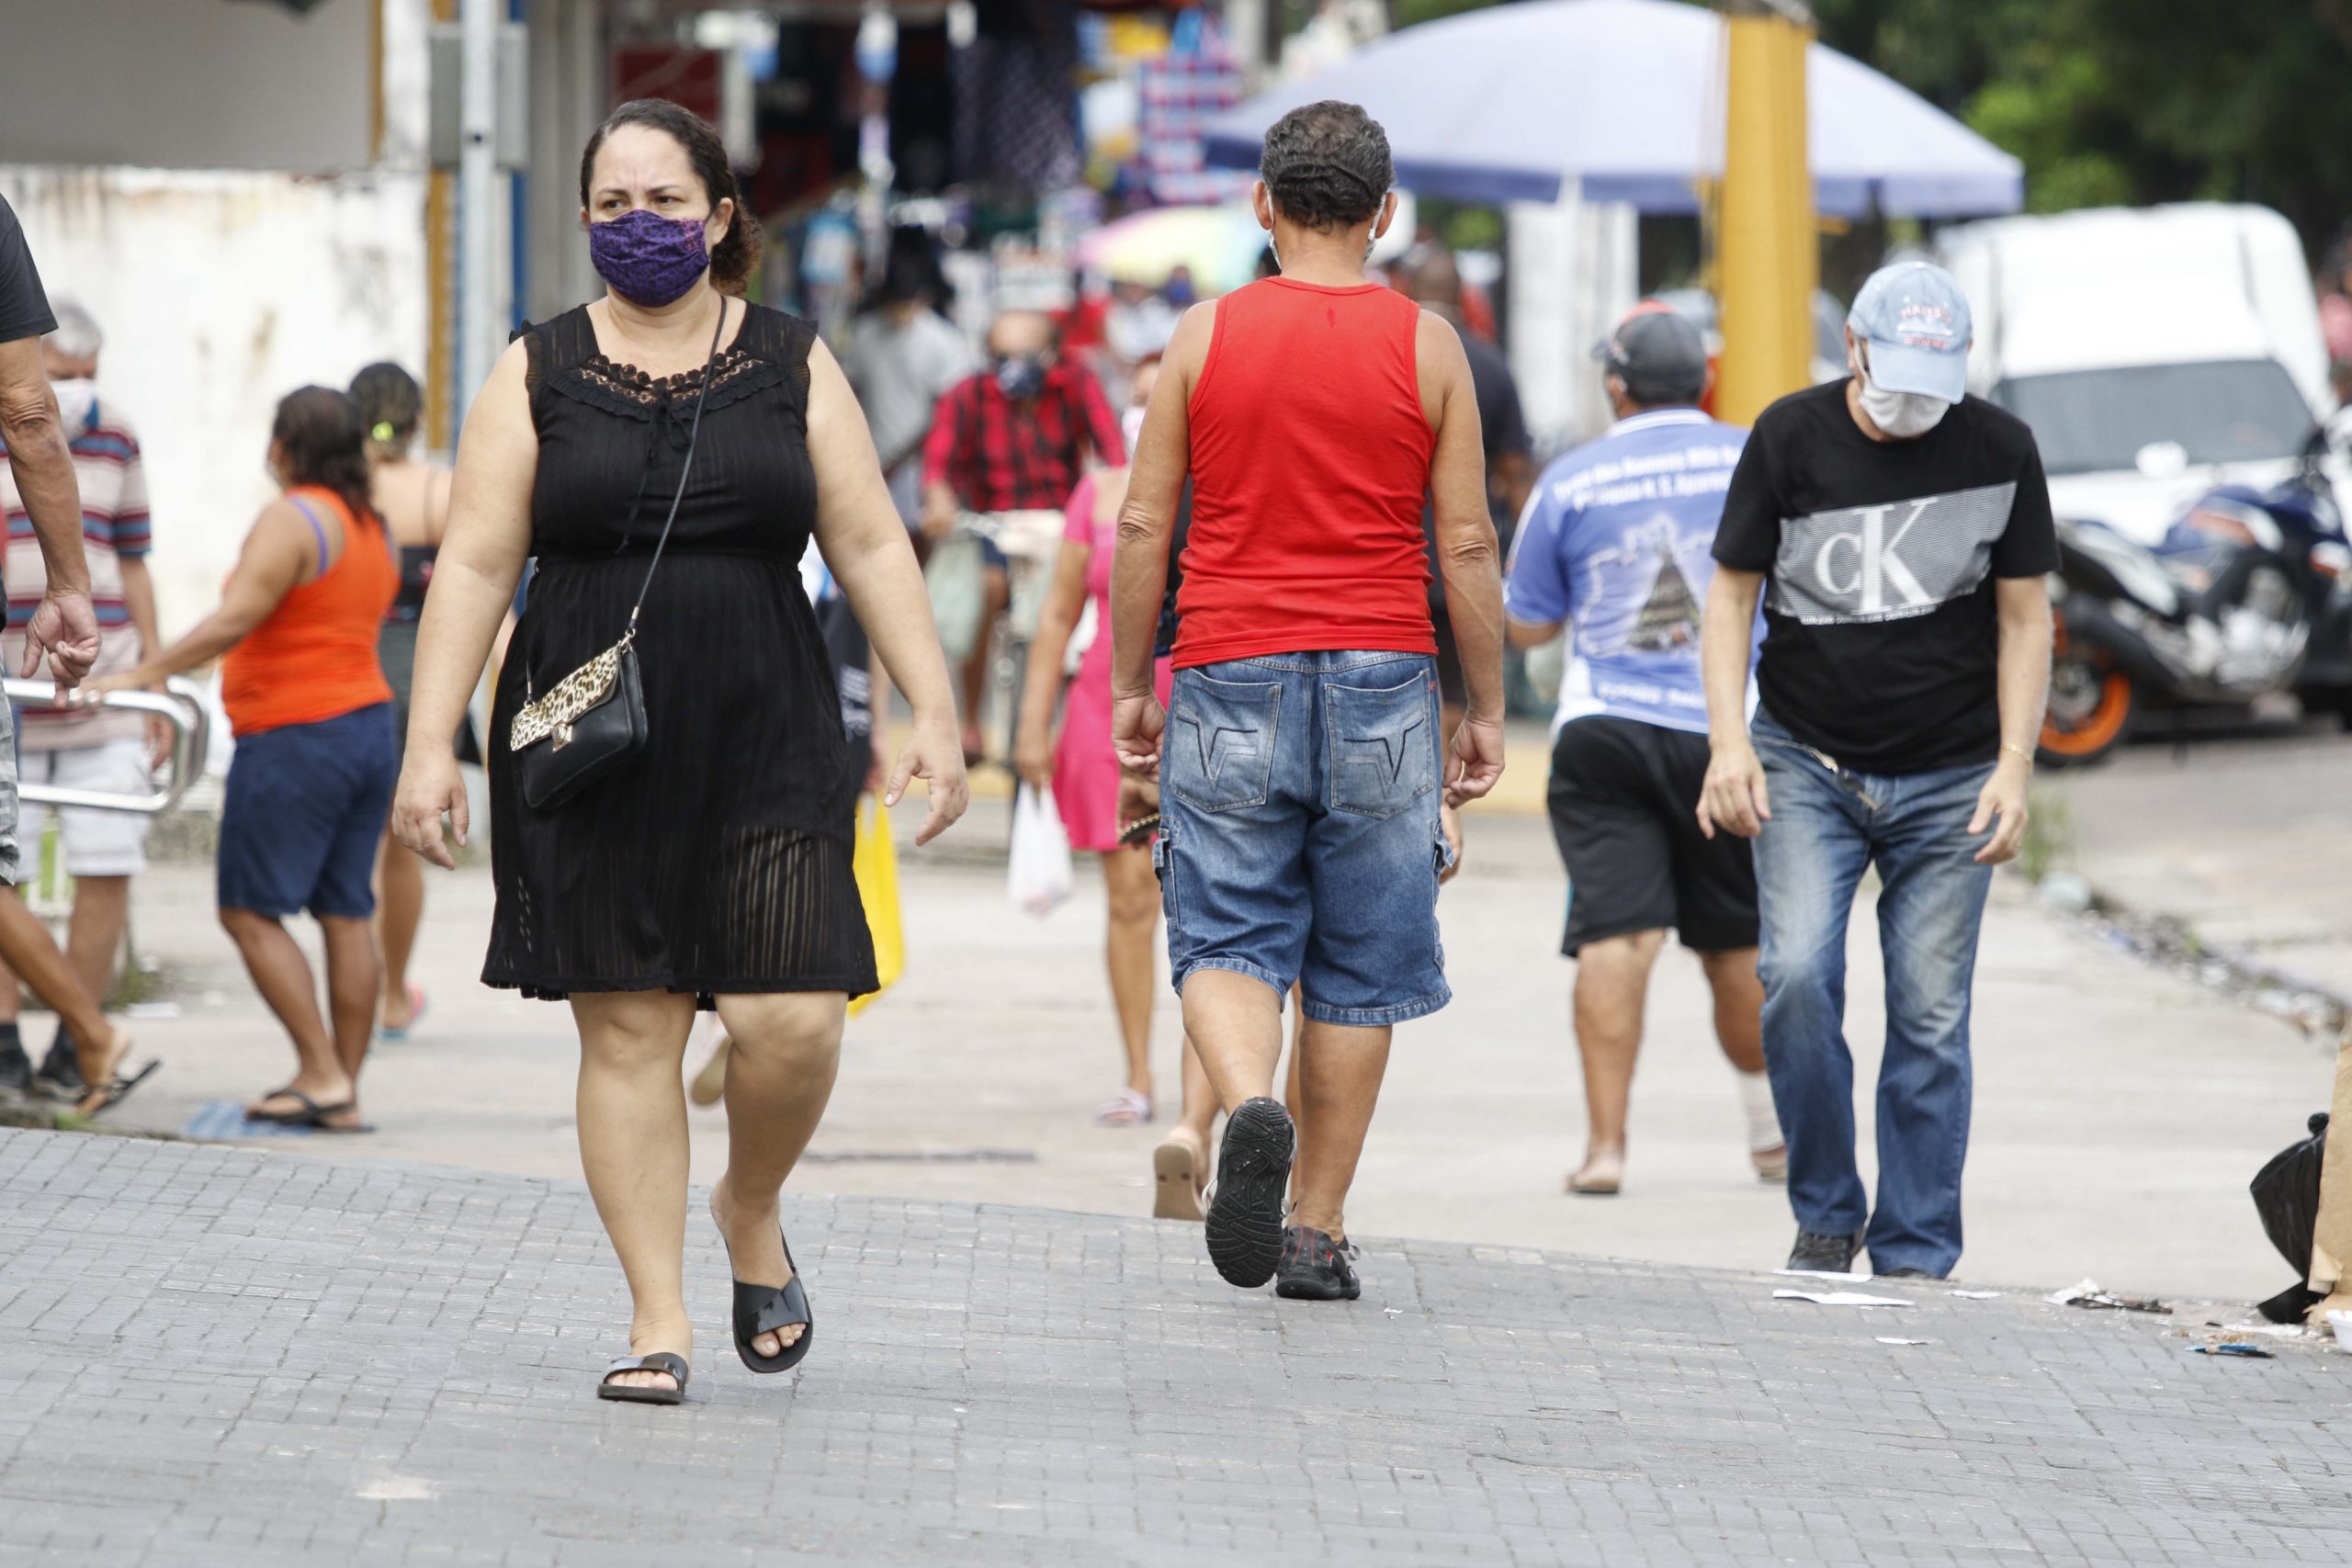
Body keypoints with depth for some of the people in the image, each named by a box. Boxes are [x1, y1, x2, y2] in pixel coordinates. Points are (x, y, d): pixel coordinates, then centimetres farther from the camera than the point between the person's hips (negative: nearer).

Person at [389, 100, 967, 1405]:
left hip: (765, 744, 0)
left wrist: (932, 711, -2)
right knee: (627, 1029, -2)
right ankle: (659, 1317, 5)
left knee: (790, 1019, -10)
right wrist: (430, 745, -6)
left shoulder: (792, 366, 8)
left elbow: (871, 549, 6)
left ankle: (751, 1212, 20)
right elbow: (475, 566, 2)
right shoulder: (538, 375, 6)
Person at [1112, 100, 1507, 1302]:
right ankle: (1318, 1231, 9)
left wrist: (1130, 686, 12)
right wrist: (1486, 709, 9)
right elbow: (1467, 544, 1)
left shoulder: (1204, 336, 2)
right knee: (1357, 970, 8)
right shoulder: (1426, 345, 1)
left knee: (1226, 942, 4)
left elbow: (1143, 526, 3)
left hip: (1229, 678, 0)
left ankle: (1249, 1105, -27)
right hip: (1379, 680, 0)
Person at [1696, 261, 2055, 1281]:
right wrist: (1729, 740, -9)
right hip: (1805, 765, 0)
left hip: (1948, 780, 0)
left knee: (1931, 1020, -1)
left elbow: (2023, 618, 4)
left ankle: (1915, 1258, 8)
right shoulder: (1792, 438, -3)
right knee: (1797, 976, -17)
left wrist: (2014, 766, -5)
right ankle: (1825, 1214, 1)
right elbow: (1733, 593, 3)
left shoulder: (1999, 450, -1)